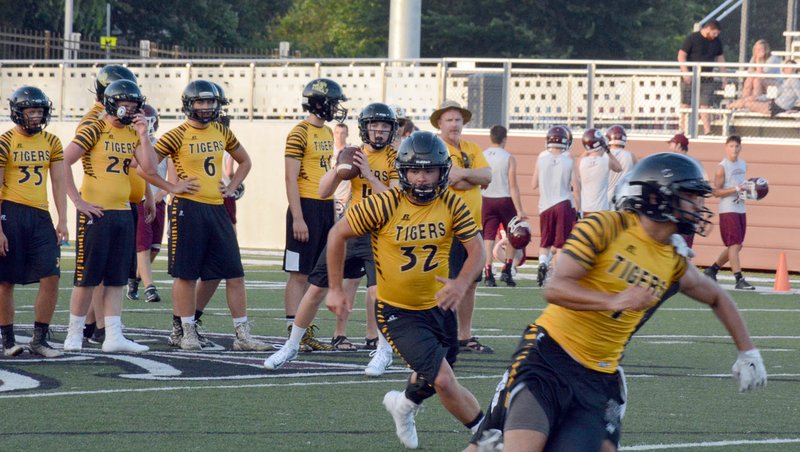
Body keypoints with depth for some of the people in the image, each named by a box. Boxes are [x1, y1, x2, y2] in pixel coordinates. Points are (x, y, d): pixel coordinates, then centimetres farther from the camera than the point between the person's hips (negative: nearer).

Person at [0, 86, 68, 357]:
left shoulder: (51, 143, 10)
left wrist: (62, 221, 2)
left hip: (40, 214, 4)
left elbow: (58, 183, 11)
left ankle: (39, 340, 4)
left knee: (51, 277, -4)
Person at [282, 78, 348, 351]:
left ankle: (306, 330, 15)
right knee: (299, 274, -5)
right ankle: (294, 333, -4)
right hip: (306, 207, -8)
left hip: (326, 208, 8)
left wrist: (332, 212, 18)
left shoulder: (327, 133, 15)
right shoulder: (299, 134, -11)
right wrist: (297, 218, -19)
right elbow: (291, 178, -14)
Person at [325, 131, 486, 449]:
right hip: (397, 312, -4)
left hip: (438, 305, 5)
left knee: (431, 380, 22)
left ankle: (404, 405, 56)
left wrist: (462, 283, -32)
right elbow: (338, 235, -7)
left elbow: (476, 249, -11)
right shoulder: (383, 205, -20)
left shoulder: (452, 204, -10)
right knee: (444, 381, -17)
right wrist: (335, 289, -5)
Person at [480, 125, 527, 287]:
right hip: (505, 200, -2)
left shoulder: (480, 157, 1)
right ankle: (507, 269, 6)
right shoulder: (509, 158, -7)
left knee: (488, 237, 3)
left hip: (486, 201, 2)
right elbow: (513, 186, -10)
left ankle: (488, 274, -3)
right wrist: (519, 210, -8)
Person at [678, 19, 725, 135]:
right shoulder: (692, 39, -7)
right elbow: (681, 55, -9)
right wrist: (686, 72, -19)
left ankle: (707, 130, -8)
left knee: (705, 104, -4)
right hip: (690, 77, -4)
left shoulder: (717, 42, 10)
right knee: (685, 104, -1)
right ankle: (683, 129, 3)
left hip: (707, 78, 4)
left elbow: (720, 58, 20)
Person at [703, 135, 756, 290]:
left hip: (741, 210, 8)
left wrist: (749, 188, 8)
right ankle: (739, 280, -13)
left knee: (735, 246, 12)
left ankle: (712, 269, 28)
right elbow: (716, 192, -12)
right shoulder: (722, 167, -9)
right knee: (735, 244, -11)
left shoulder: (743, 164, 14)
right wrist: (736, 189, -21)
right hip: (727, 210, -8)